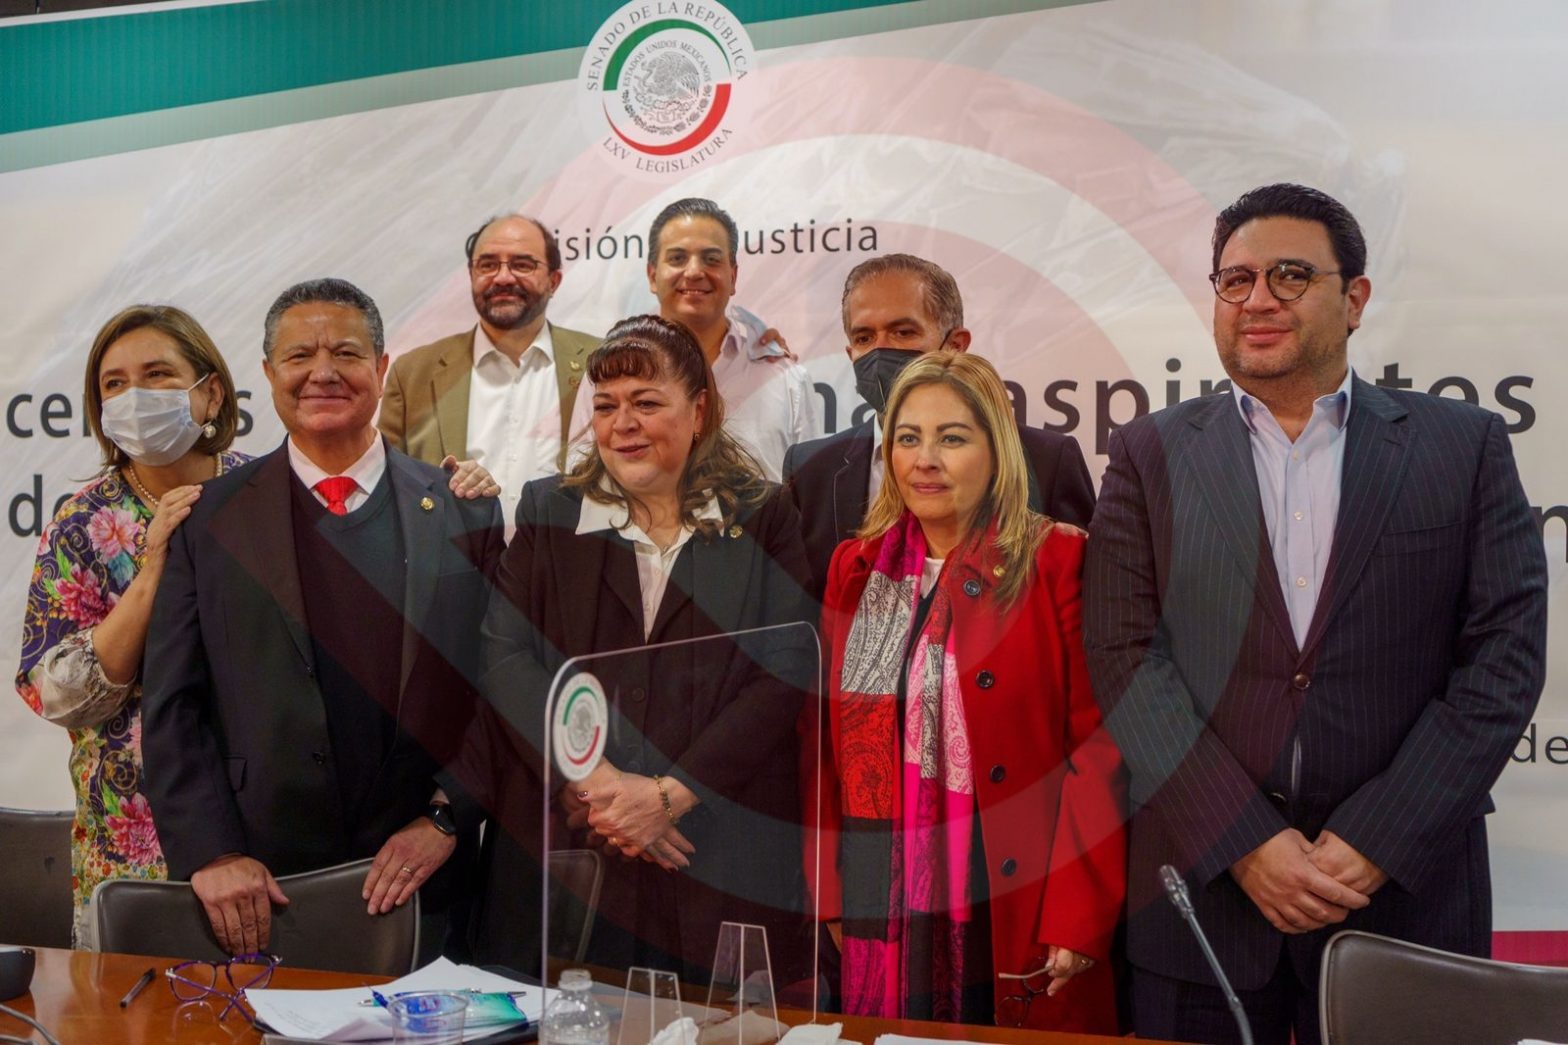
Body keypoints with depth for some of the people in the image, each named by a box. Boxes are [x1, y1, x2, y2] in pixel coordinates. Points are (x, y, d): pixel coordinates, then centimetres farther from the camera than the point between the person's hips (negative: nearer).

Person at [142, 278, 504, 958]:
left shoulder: (467, 514, 2)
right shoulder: (210, 519, 2)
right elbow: (172, 711, 0)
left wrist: (446, 819, -7)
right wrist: (211, 854, -9)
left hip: (423, 880, 0)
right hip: (260, 888, 0)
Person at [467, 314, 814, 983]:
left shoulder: (762, 521, 5)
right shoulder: (547, 513, 10)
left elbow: (787, 672, -4)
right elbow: (504, 658, 0)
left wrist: (668, 794, -13)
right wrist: (595, 784, -14)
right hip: (562, 850, 1)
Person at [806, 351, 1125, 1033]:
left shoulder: (1057, 563, -5)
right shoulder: (855, 569, 8)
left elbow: (1098, 752, -8)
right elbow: (821, 740, 9)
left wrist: (1077, 919, -13)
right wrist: (826, 892, 3)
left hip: (1019, 927, -3)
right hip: (880, 921, 4)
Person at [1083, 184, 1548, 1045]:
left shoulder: (1463, 447, 3)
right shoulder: (1152, 454, 4)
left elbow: (1506, 655, -3)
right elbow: (1123, 655, -3)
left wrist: (1375, 843, -11)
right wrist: (1246, 842, -12)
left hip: (1405, 893, 0)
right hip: (1203, 885, 1)